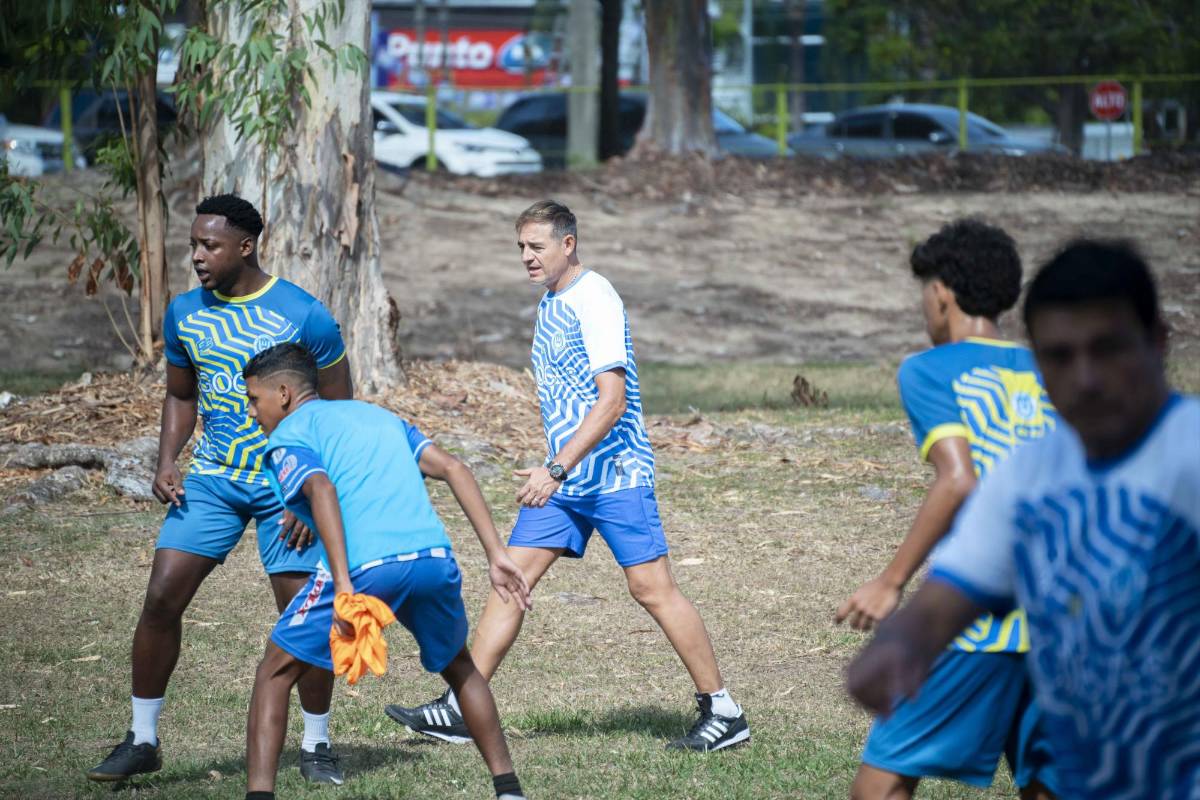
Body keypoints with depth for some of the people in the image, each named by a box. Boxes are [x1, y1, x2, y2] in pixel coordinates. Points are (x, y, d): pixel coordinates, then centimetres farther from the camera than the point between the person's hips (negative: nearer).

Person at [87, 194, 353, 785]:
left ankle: (316, 746, 11)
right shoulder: (185, 313, 2)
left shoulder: (303, 315, -11)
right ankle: (142, 740, 4)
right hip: (211, 479, 4)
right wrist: (167, 464, 0)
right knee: (161, 597, -8)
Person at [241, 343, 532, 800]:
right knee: (459, 667, 32)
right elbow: (452, 468, 20)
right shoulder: (376, 414, 31)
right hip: (434, 558, 5)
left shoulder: (287, 436, 13)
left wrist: (343, 586, -20)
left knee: (276, 673, 12)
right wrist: (496, 554, 16)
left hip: (365, 568, -5)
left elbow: (321, 490, -10)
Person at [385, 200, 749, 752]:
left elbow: (612, 400, -23)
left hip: (615, 473, -9)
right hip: (562, 477, 9)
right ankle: (460, 710, 5)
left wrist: (556, 469, -26)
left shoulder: (595, 302, -15)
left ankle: (723, 712, 3)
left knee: (651, 588, -7)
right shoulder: (549, 304, 13)